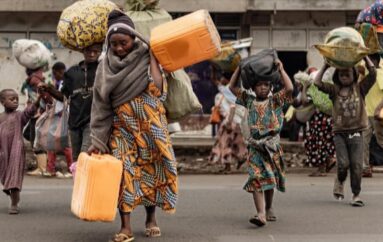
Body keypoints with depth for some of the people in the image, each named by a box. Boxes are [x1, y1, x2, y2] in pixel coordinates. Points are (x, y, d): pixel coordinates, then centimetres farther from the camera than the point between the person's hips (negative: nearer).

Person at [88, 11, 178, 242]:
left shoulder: (145, 58, -1)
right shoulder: (106, 66, 2)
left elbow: (156, 88, -14)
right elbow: (101, 104, 1)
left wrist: (152, 55, -12)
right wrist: (98, 140, -4)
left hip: (149, 126, -1)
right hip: (121, 128, 1)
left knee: (151, 170, 5)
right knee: (124, 172, -10)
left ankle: (151, 217, 24)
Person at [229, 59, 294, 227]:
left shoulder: (275, 100, 5)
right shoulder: (249, 100, 11)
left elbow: (289, 88, -10)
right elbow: (232, 87, 13)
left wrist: (281, 69, -5)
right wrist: (240, 68, 9)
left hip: (272, 145, 0)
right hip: (255, 145, 0)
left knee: (270, 179, 10)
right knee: (256, 179, -14)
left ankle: (268, 209, 30)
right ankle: (261, 214, -22)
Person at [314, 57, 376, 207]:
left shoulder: (360, 88, 7)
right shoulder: (335, 90, 8)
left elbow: (373, 73, -2)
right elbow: (317, 83, -2)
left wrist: (365, 56, 2)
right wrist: (325, 66, 1)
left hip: (356, 132, 0)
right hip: (340, 133, 0)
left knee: (356, 165, -6)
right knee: (343, 163, -10)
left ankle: (356, 195, 4)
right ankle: (340, 181, 23)